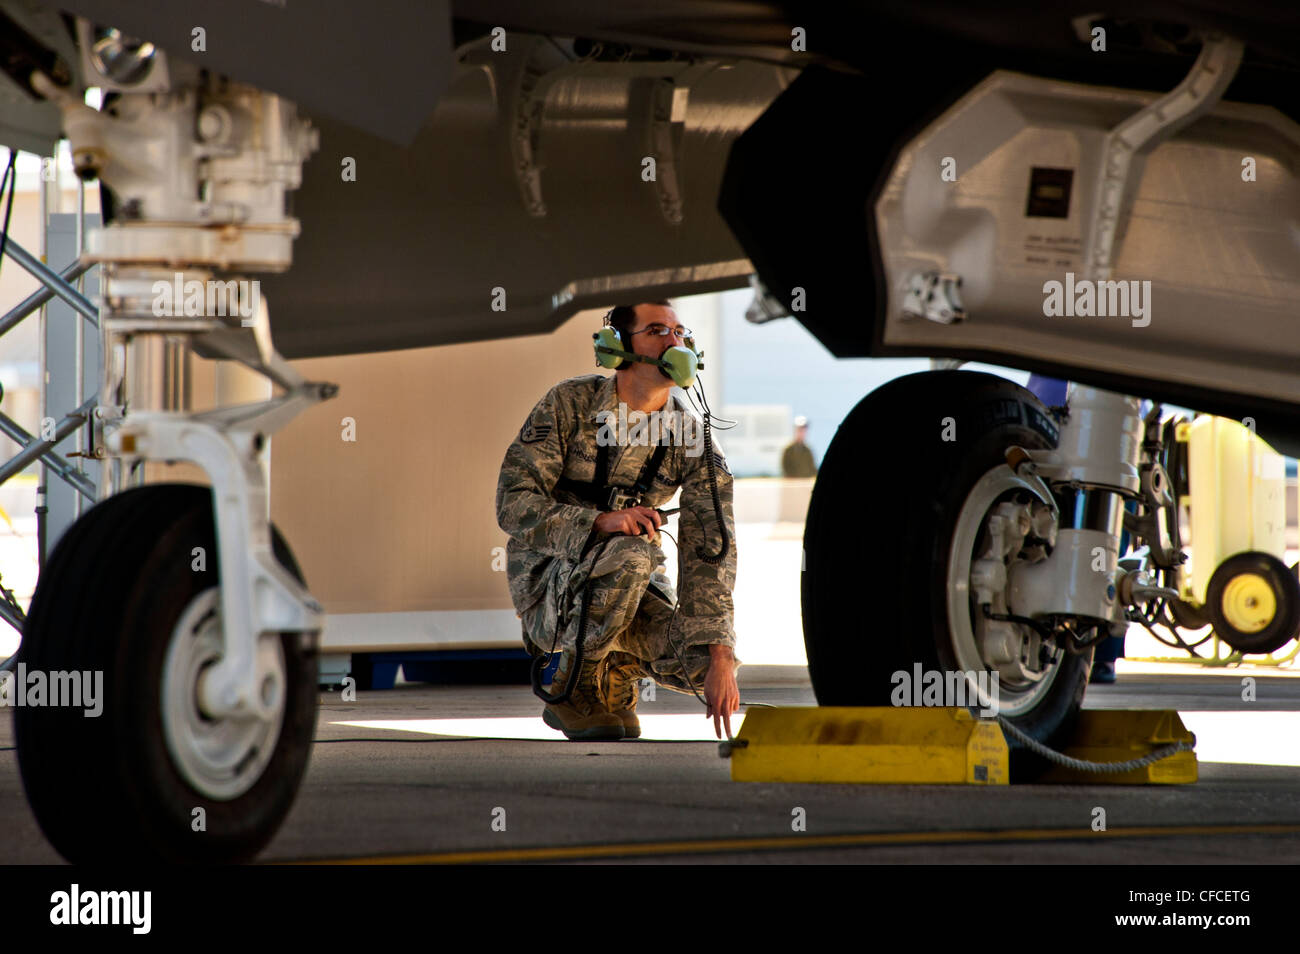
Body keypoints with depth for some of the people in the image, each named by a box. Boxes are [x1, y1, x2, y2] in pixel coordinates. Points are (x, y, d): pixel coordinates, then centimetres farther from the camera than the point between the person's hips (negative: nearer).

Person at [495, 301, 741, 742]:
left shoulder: (695, 441, -5)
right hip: (546, 584, -4)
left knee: (701, 661, -21)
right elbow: (513, 504, -17)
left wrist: (720, 660, -22)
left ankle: (614, 678, 12)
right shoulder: (568, 404, -12)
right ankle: (575, 690, -14)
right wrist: (599, 521, -34)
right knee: (629, 554, -36)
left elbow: (710, 552, -11)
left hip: (630, 590, 4)